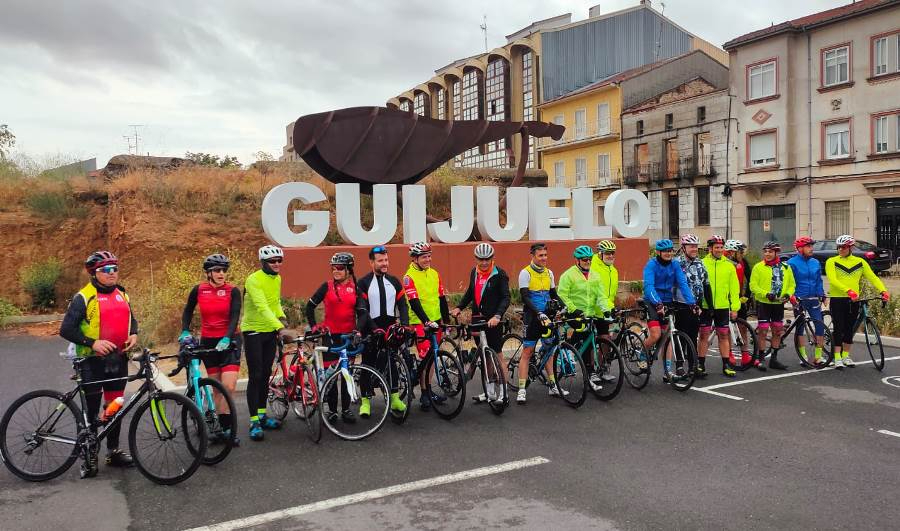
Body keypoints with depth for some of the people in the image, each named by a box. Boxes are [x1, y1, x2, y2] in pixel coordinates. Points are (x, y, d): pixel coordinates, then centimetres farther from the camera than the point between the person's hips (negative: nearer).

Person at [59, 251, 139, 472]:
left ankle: (113, 451, 25)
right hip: (93, 361, -5)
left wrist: (133, 335, 1)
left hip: (118, 359, 5)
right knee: (92, 410, 2)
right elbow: (66, 329, -11)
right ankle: (89, 456, 15)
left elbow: (131, 320, 22)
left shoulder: (123, 295, 10)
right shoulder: (84, 297, -9)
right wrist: (92, 343, -21)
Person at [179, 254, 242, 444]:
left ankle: (226, 428, -2)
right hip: (208, 342, 2)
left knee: (229, 387, -13)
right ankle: (224, 428, 16)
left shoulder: (233, 291, -6)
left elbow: (234, 317, -15)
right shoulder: (198, 290, 0)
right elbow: (188, 311, 16)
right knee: (217, 388, 6)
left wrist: (227, 338, -30)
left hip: (229, 342, -2)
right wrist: (185, 331, 3)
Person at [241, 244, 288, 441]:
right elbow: (262, 307, -32)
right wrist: (280, 328, -41)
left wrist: (282, 317, -1)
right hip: (253, 332, -7)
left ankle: (262, 415, 24)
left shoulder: (277, 279, 5)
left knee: (266, 374, 12)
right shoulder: (253, 280, -20)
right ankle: (254, 422, 0)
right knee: (255, 376, -6)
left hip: (271, 332, 7)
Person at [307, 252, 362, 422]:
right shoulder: (327, 286, 0)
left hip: (349, 335, 1)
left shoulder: (355, 287, 5)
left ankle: (346, 409, 16)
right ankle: (332, 409, 11)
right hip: (330, 334, -1)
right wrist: (313, 325, -2)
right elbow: (310, 306, 5)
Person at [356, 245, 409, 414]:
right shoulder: (363, 283, -4)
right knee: (368, 365, 4)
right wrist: (375, 328, -24)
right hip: (370, 330, -3)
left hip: (390, 329, 3)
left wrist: (404, 324, -8)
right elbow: (362, 310, -12)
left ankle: (395, 398, 17)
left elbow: (402, 305, 7)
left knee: (393, 363, 7)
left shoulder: (394, 282, 9)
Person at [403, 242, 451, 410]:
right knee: (424, 356, -7)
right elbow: (414, 302, -17)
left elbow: (442, 298, 11)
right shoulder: (409, 276, -9)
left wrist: (447, 320, 9)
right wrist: (427, 321, -27)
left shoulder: (434, 274, 9)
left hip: (436, 321, 6)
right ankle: (424, 394, 2)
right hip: (420, 322, -5)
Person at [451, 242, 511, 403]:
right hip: (477, 318, 6)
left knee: (497, 354, 0)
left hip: (492, 320, -6)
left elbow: (505, 298, -16)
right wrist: (459, 307, 10)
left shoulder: (499, 274, -10)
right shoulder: (474, 272, 9)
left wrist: (497, 316, -29)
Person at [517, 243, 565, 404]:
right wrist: (539, 313, -26)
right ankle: (521, 390, -2)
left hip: (547, 317, 6)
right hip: (532, 318, -6)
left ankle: (553, 386, 21)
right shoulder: (526, 273, -9)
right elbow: (525, 297, -16)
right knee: (527, 351, -5)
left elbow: (553, 294, 16)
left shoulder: (549, 273, 10)